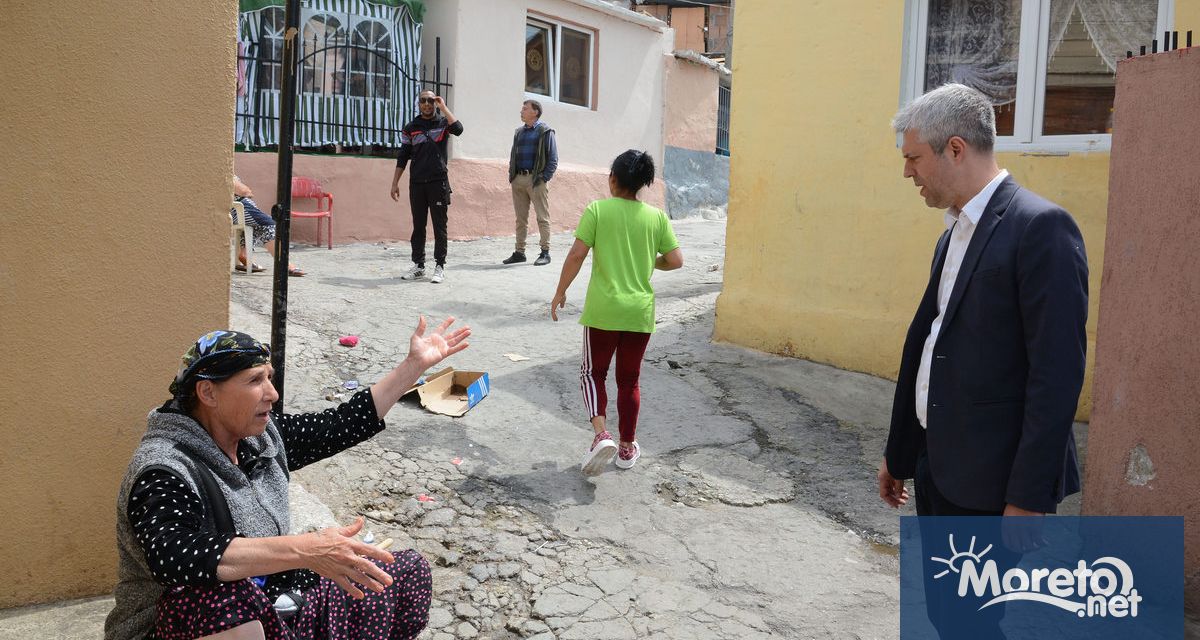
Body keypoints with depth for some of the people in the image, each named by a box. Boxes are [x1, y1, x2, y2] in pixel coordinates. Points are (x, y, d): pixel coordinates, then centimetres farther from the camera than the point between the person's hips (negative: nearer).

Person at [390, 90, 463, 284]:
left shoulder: (443, 122, 4)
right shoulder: (411, 128, 11)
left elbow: (458, 129, -20)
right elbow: (402, 157, 11)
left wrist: (443, 107, -13)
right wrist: (395, 183, 5)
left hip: (438, 181, -3)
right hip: (417, 183, 3)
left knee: (439, 226, 0)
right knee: (418, 226, 7)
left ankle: (440, 267, 5)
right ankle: (418, 265, 15)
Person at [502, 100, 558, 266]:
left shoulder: (545, 131, -2)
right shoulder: (519, 132, 16)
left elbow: (553, 158, -5)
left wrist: (545, 177, -12)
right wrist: (512, 174, 9)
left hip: (536, 181, -6)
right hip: (518, 180, 6)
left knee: (543, 217, -2)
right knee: (521, 218, 9)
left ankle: (545, 252, 3)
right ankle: (519, 252, 15)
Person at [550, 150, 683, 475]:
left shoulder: (597, 210, -6)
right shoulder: (657, 217, 1)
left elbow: (577, 255, -11)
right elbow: (676, 261, 0)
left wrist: (560, 292, 0)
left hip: (603, 309, -2)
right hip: (640, 312, 3)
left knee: (593, 372, 13)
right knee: (629, 380, 16)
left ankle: (601, 434, -9)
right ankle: (627, 448, 24)